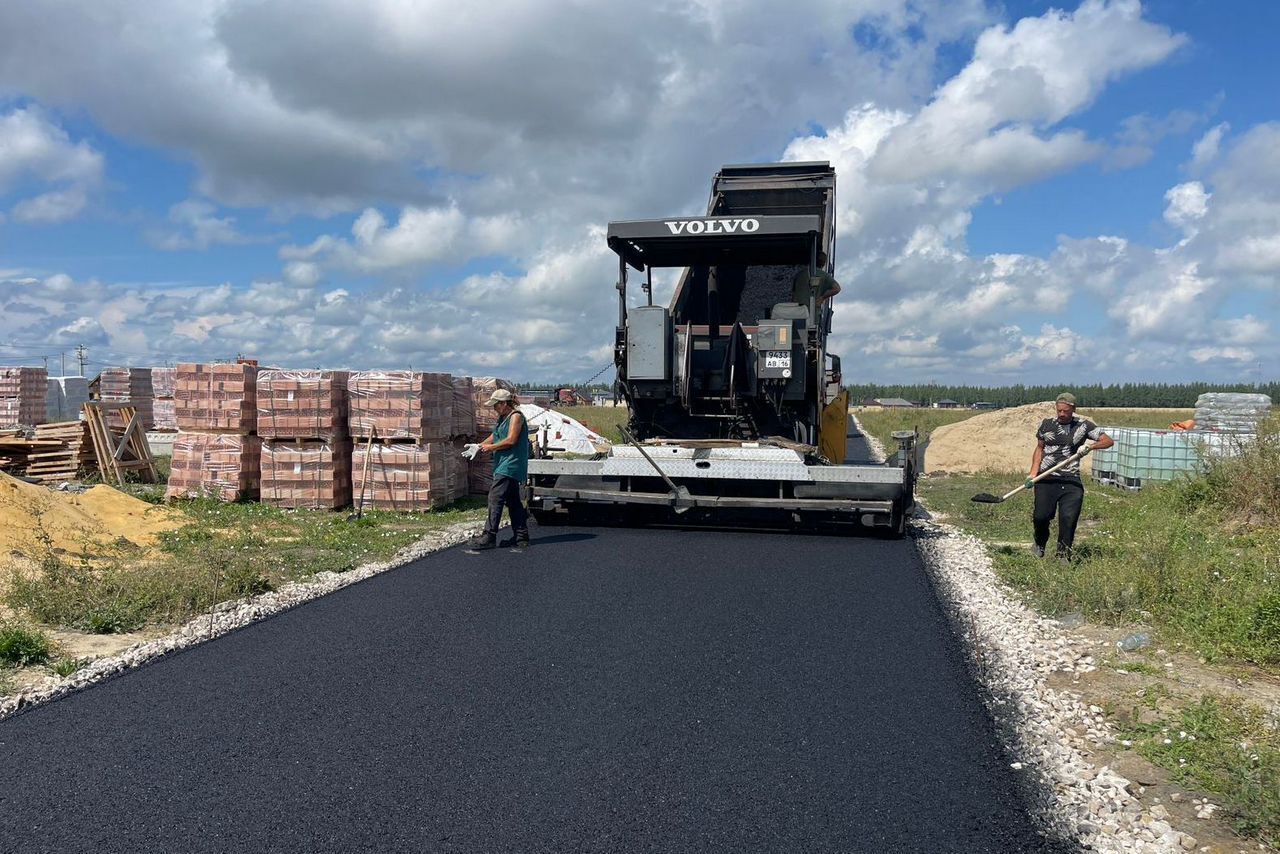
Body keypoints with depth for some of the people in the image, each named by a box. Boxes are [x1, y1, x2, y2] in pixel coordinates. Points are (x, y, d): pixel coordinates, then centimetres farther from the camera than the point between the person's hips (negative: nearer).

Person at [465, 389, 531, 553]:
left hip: (510, 465, -10)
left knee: (495, 498, -13)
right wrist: (478, 446, 6)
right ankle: (521, 538, 15)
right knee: (513, 501, 11)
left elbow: (511, 440, -18)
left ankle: (489, 536, -13)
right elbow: (494, 436, 19)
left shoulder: (516, 416, -10)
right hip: (504, 465, 10)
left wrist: (491, 447, -10)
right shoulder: (503, 418, 18)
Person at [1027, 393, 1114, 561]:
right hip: (1046, 478, 1)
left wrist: (1089, 446, -17)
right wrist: (1033, 473, 3)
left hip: (1071, 479, -1)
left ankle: (1063, 555, 6)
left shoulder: (1083, 425, 4)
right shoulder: (1047, 424, 8)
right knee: (1041, 516, -6)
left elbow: (1108, 441, 3)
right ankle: (1039, 545, 22)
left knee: (1069, 518, -10)